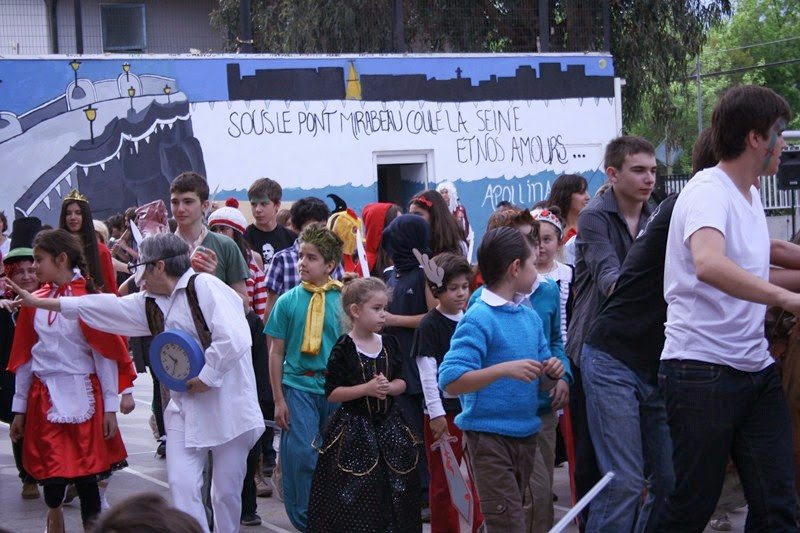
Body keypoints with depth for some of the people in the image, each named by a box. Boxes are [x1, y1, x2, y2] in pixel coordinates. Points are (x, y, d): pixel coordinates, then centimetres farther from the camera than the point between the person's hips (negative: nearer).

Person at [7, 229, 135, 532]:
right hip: (44, 401, 3)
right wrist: (19, 408, 12)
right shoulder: (35, 302, 7)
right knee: (52, 477, 0)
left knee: (86, 476, 0)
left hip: (82, 399, -3)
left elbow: (106, 355, -4)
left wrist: (110, 407, -6)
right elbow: (24, 358, 12)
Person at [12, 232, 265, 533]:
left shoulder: (203, 286, -12)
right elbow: (109, 307, 16)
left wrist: (206, 377, -14)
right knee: (182, 486, -5)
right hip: (186, 406, 7)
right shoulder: (151, 304, 14)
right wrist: (39, 303, 16)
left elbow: (232, 339, -21)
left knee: (227, 491, 4)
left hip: (227, 404, -7)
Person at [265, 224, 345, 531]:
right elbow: (276, 352, 3)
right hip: (298, 386, -1)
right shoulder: (288, 301, 1)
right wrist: (278, 399, 0)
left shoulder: (342, 301, 1)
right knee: (300, 454, -7)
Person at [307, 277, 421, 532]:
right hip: (353, 429, -5)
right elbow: (332, 393, -10)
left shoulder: (388, 344, 6)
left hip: (388, 426, 5)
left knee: (393, 490, 6)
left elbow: (401, 382, 11)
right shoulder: (344, 349, -9)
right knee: (355, 499, -4)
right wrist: (366, 389, -18)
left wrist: (389, 387, -11)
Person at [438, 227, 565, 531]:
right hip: (488, 434, -8)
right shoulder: (478, 319, -12)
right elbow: (450, 382, -21)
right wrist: (505, 369, -29)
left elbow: (542, 385, 16)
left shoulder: (531, 318, 10)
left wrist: (552, 374, -7)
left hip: (525, 434, 8)